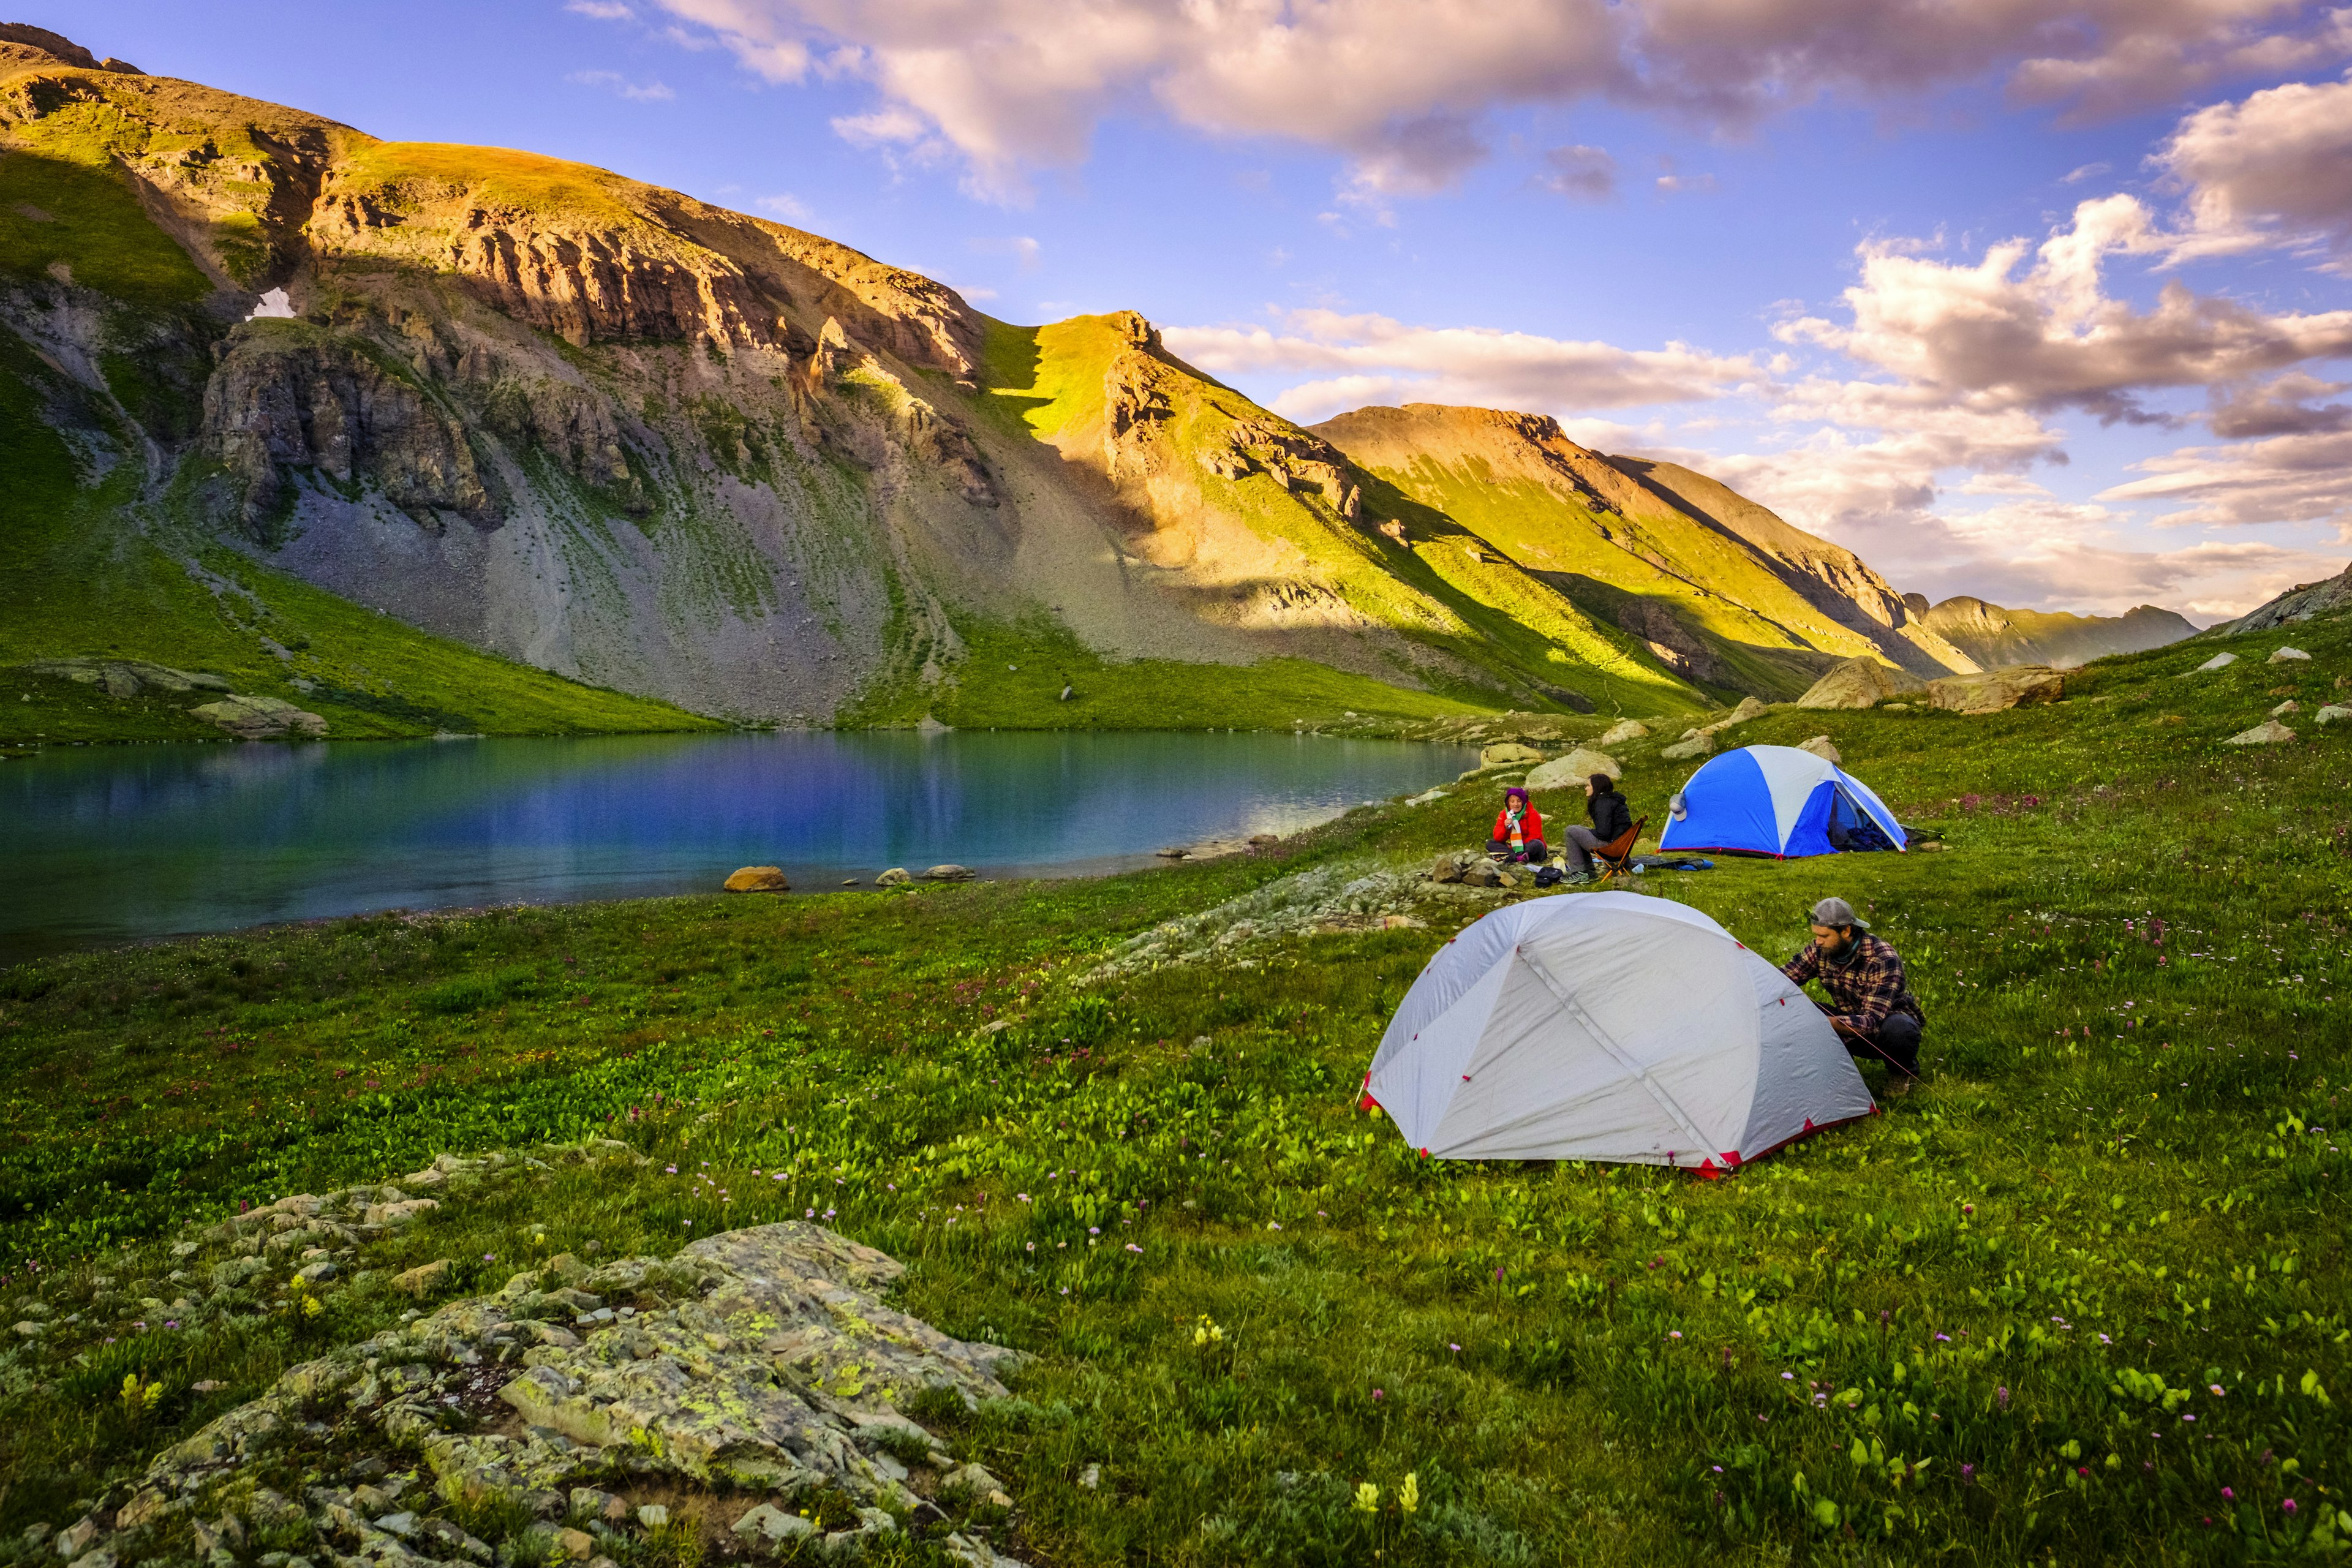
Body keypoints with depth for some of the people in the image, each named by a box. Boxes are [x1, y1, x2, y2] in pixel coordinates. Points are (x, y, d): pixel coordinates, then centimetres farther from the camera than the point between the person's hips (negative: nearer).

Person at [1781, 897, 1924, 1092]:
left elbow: (1873, 1021, -37)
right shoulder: (1820, 950, -14)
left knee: (1899, 1030, -41)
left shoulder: (1883, 959, -32)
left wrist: (1827, 1023, -50)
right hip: (1851, 1021, 4)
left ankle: (1904, 1073, -6)